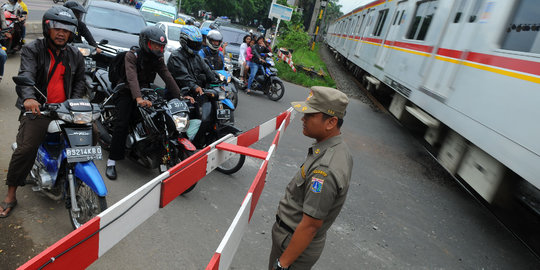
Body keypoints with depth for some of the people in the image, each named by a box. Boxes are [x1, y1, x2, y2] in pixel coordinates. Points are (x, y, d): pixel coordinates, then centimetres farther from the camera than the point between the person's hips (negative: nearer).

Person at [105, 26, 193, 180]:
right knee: (122, 123, -24)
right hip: (127, 93, -5)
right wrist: (138, 98, -48)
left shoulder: (158, 59, 3)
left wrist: (180, 96, -22)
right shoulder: (132, 56, -13)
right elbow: (132, 78, -30)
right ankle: (111, 161, -19)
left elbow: (167, 77, -8)